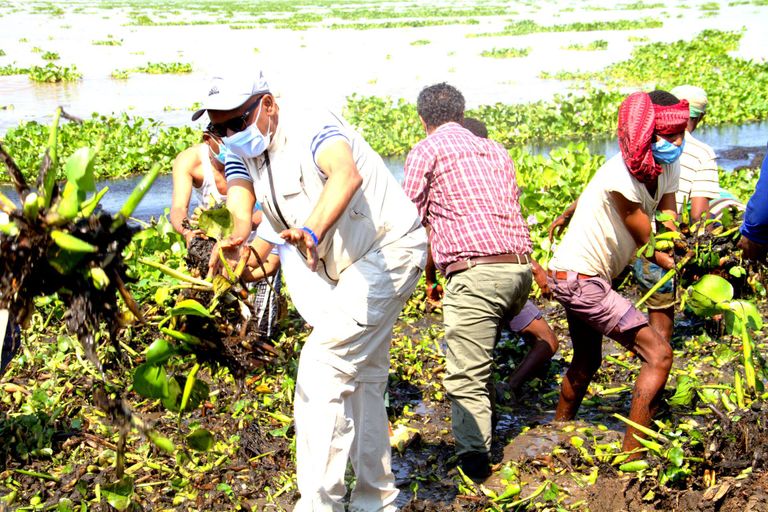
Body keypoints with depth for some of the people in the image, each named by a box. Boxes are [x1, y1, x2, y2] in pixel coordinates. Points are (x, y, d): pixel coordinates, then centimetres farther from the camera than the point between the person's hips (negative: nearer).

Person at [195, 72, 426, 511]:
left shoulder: (308, 127, -26)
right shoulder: (242, 149, -2)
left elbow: (347, 175, -46)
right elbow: (240, 197, -19)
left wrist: (313, 231, -65)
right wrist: (237, 236, -42)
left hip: (389, 249, -10)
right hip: (350, 266, 10)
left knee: (323, 365, -21)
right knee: (362, 379, 18)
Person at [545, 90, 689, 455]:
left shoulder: (668, 168, -1)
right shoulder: (622, 176, -26)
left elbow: (668, 227, -3)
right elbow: (646, 242, -18)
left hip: (581, 278, 10)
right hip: (578, 278, -10)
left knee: (586, 363, 29)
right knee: (659, 355, -17)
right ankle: (631, 456, -14)